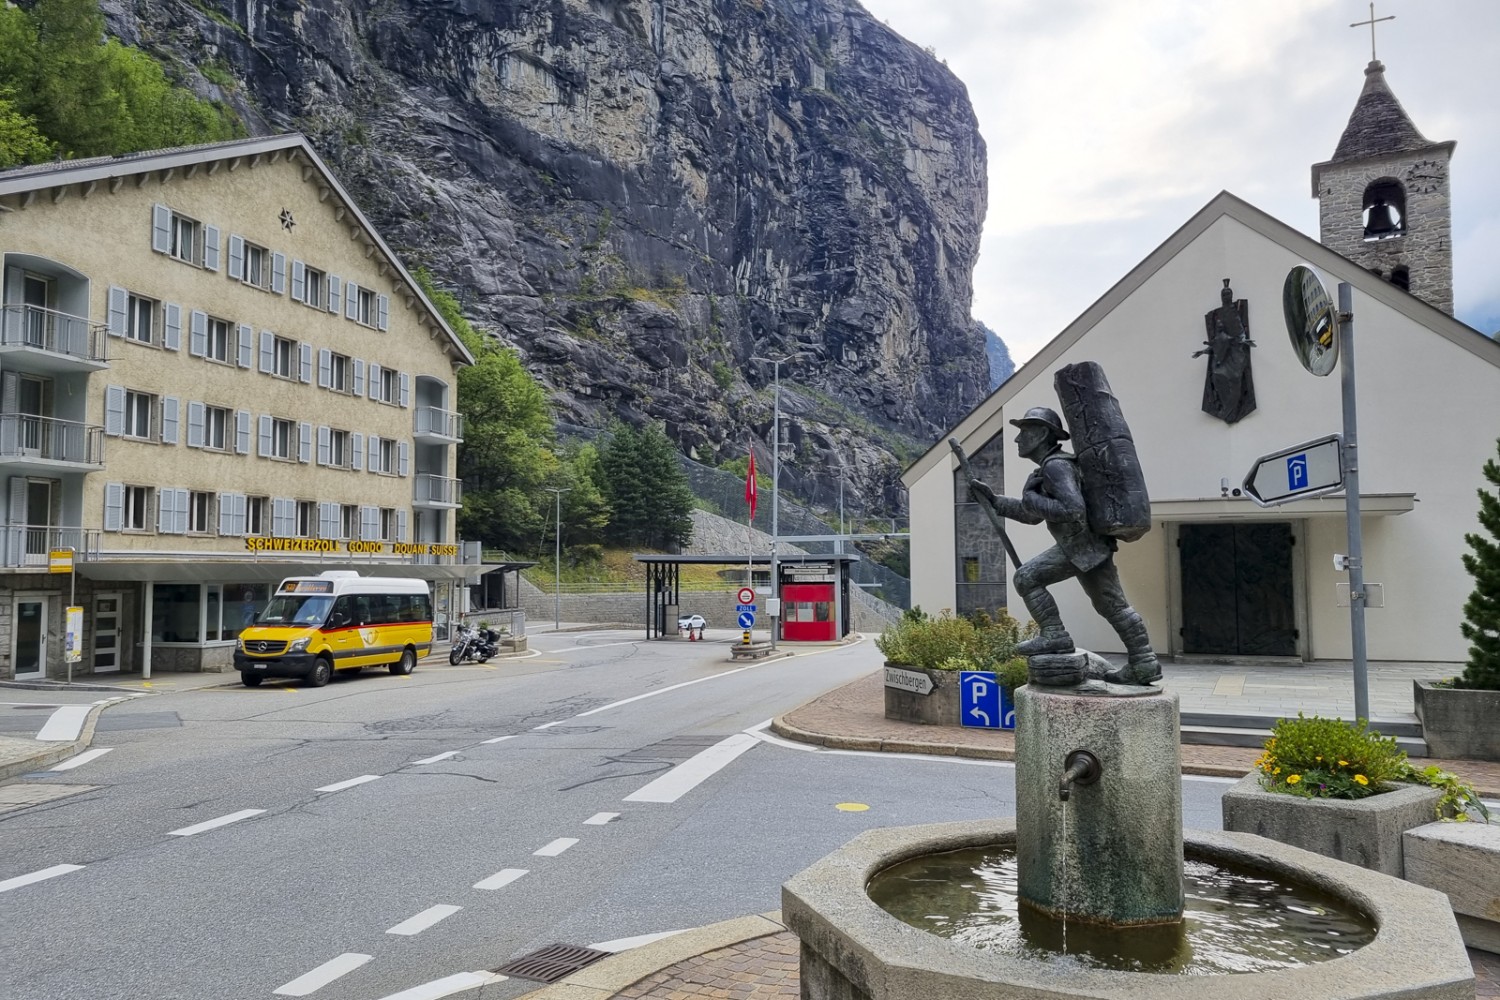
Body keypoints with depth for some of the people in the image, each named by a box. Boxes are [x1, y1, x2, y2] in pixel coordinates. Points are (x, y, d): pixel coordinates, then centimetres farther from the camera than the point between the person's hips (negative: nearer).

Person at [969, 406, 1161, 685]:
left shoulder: (1055, 466, -17)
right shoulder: (1048, 467, 15)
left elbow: (1074, 510, -29)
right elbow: (1033, 515, 25)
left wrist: (1034, 501, -18)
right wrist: (994, 500, 21)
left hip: (1086, 546, -10)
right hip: (1074, 546, 10)